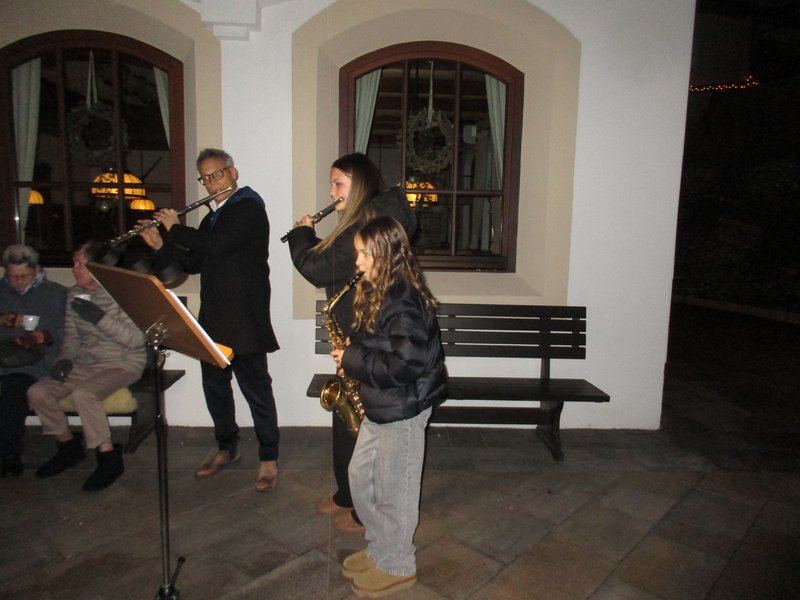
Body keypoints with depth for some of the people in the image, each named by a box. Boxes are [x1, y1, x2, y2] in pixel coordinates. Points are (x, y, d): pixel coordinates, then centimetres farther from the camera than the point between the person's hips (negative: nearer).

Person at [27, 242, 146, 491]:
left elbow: (137, 339, -19)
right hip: (85, 364, 7)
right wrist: (65, 359, -5)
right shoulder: (74, 294, 8)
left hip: (123, 364, -7)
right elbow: (72, 336, 15)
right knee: (37, 392, -10)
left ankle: (109, 457, -13)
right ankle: (68, 446, 14)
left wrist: (100, 318, -27)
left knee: (83, 394, -32)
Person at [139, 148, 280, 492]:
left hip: (245, 320, -8)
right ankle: (227, 447, 34)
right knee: (214, 386, 16)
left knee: (256, 389, 0)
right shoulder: (211, 219, 17)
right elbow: (194, 263, 19)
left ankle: (269, 459, 13)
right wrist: (161, 246, 6)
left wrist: (175, 229, -9)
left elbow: (215, 245, -23)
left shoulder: (249, 208, -9)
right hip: (212, 319, 8)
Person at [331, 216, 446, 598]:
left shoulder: (404, 299, -24)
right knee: (359, 477, 20)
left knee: (393, 491, 7)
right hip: (378, 404, 10)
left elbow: (404, 364, -28)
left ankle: (398, 567, 29)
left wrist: (351, 360, -21)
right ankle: (380, 549, 39)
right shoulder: (377, 292, 7)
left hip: (403, 408, -10)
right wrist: (352, 354, 2)